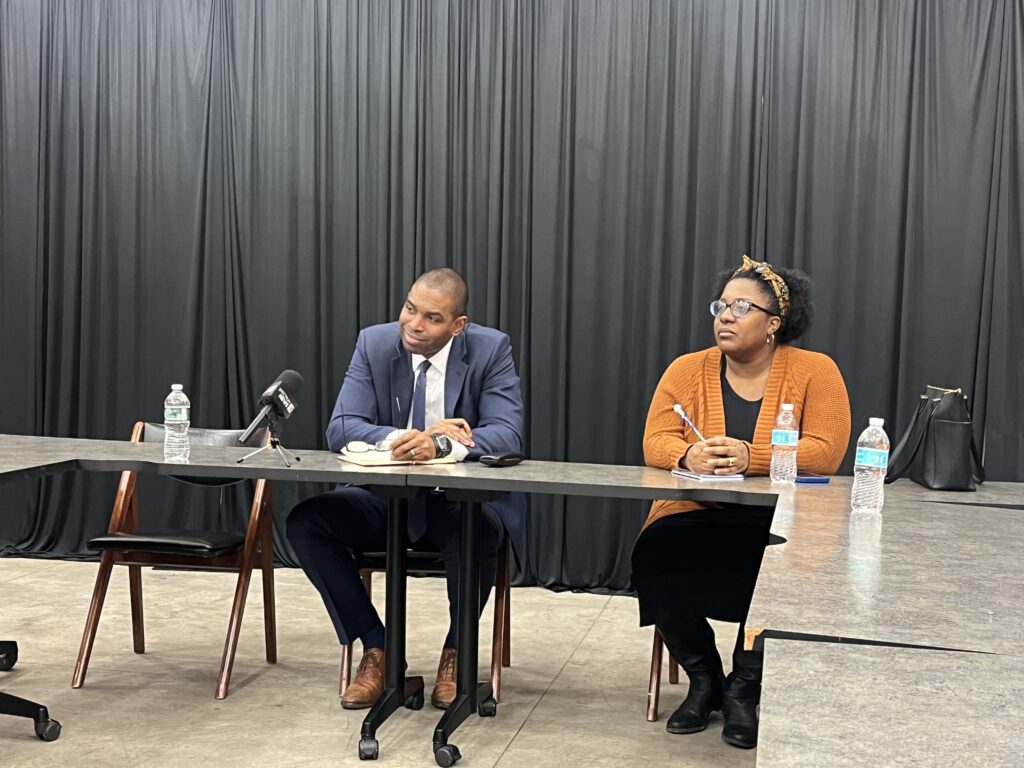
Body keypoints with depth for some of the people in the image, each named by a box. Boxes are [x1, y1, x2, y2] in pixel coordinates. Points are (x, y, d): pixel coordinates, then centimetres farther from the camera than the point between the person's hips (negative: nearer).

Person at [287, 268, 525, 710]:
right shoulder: (374, 344, -4)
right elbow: (340, 429, -11)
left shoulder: (491, 349, -9)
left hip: (464, 502, -3)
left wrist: (439, 446, -39)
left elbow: (507, 435, -20)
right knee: (306, 522, -20)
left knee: (479, 529, -36)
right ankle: (376, 648, -4)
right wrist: (408, 438, -29)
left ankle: (456, 652, -8)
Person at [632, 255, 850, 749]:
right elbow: (655, 443, -1)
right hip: (697, 517, 2)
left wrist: (751, 457, -28)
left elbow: (826, 452, -13)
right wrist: (689, 456, -25)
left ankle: (744, 687, -5)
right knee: (655, 557, -27)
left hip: (780, 524, -2)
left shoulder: (814, 371, -2)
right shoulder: (687, 370, 6)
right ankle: (704, 679, -1)